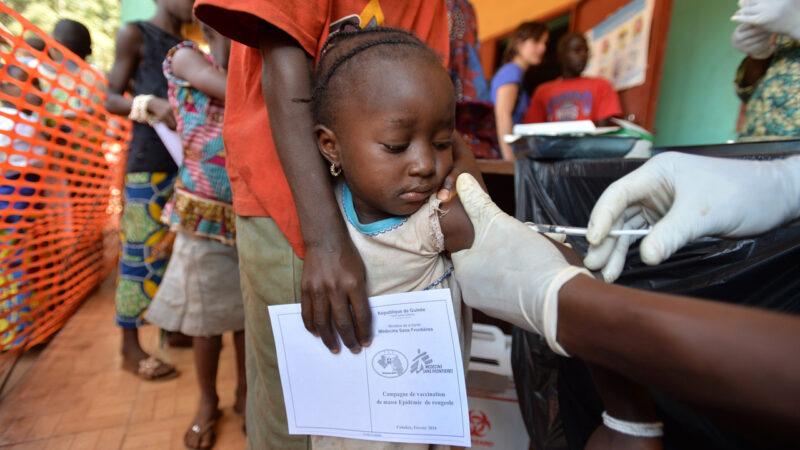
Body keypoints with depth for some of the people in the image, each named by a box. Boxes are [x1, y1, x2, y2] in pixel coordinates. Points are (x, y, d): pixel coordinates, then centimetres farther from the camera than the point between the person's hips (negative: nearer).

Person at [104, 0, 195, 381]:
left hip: (186, 161, 6)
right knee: (141, 254, -3)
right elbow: (110, 98, -1)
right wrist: (151, 104, -19)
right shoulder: (134, 34, 3)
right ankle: (131, 348, 8)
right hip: (149, 163, -6)